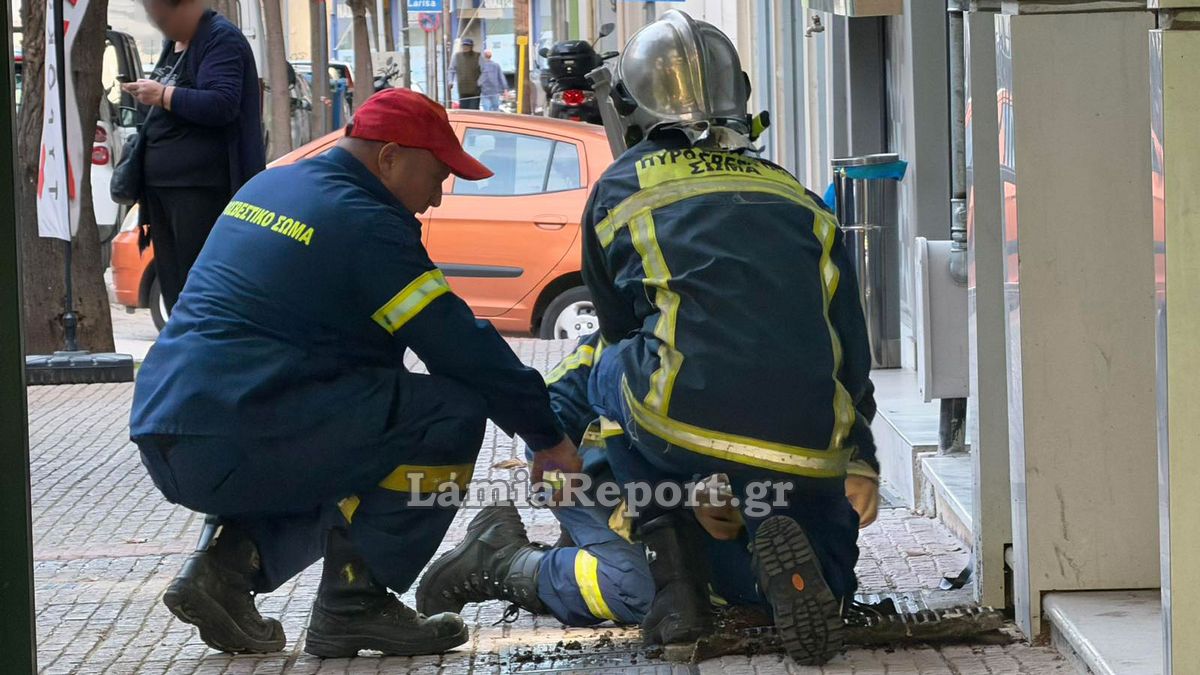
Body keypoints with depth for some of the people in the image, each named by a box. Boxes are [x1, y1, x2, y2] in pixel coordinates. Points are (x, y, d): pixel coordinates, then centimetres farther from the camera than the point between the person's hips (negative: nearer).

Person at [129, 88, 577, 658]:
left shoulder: (267, 188, 19)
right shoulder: (365, 224, -8)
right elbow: (463, 348, -8)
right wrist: (548, 438, 2)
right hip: (236, 448, -9)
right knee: (455, 412, -7)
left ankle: (229, 561, 10)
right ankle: (354, 602, -3)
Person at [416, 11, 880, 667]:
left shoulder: (619, 191, 17)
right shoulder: (797, 196, 24)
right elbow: (851, 344, 24)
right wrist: (860, 460, 32)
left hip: (690, 419, -3)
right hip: (811, 440, 3)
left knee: (612, 374, 32)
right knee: (827, 570, 30)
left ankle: (674, 569, 14)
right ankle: (783, 545, -9)